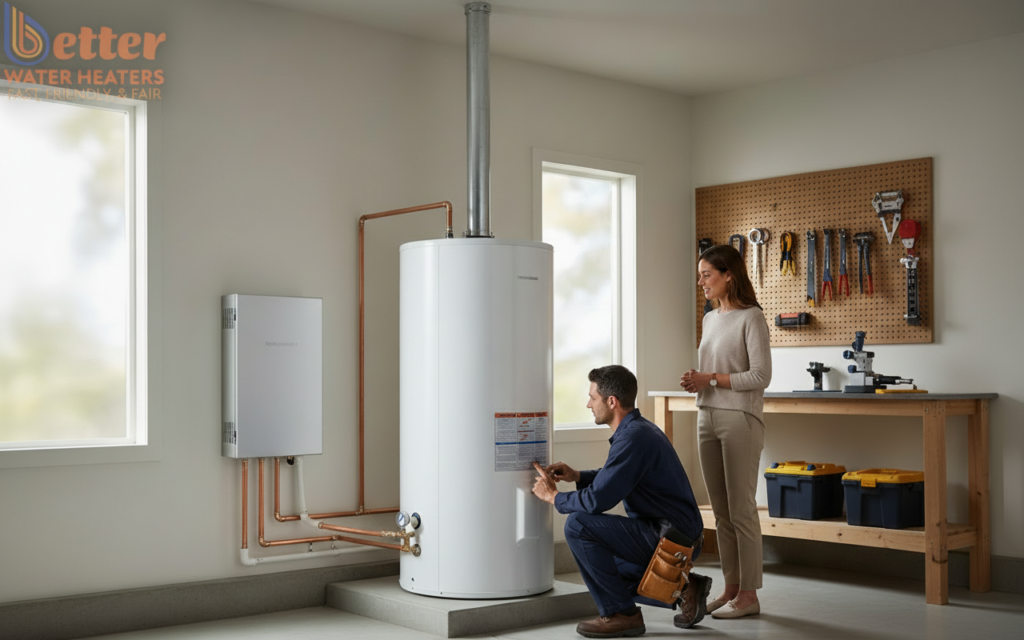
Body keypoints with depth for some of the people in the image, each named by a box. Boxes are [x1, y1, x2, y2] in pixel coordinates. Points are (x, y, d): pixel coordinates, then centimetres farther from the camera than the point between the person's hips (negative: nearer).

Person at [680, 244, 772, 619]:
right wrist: (696, 381, 1)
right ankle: (731, 588, 19)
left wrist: (711, 379, -15)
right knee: (721, 511, 11)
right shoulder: (710, 319, 15)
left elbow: (760, 375, -14)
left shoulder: (751, 318, -8)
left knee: (741, 509, -3)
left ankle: (748, 595, 5)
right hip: (708, 418, 8)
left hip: (740, 419, -8)